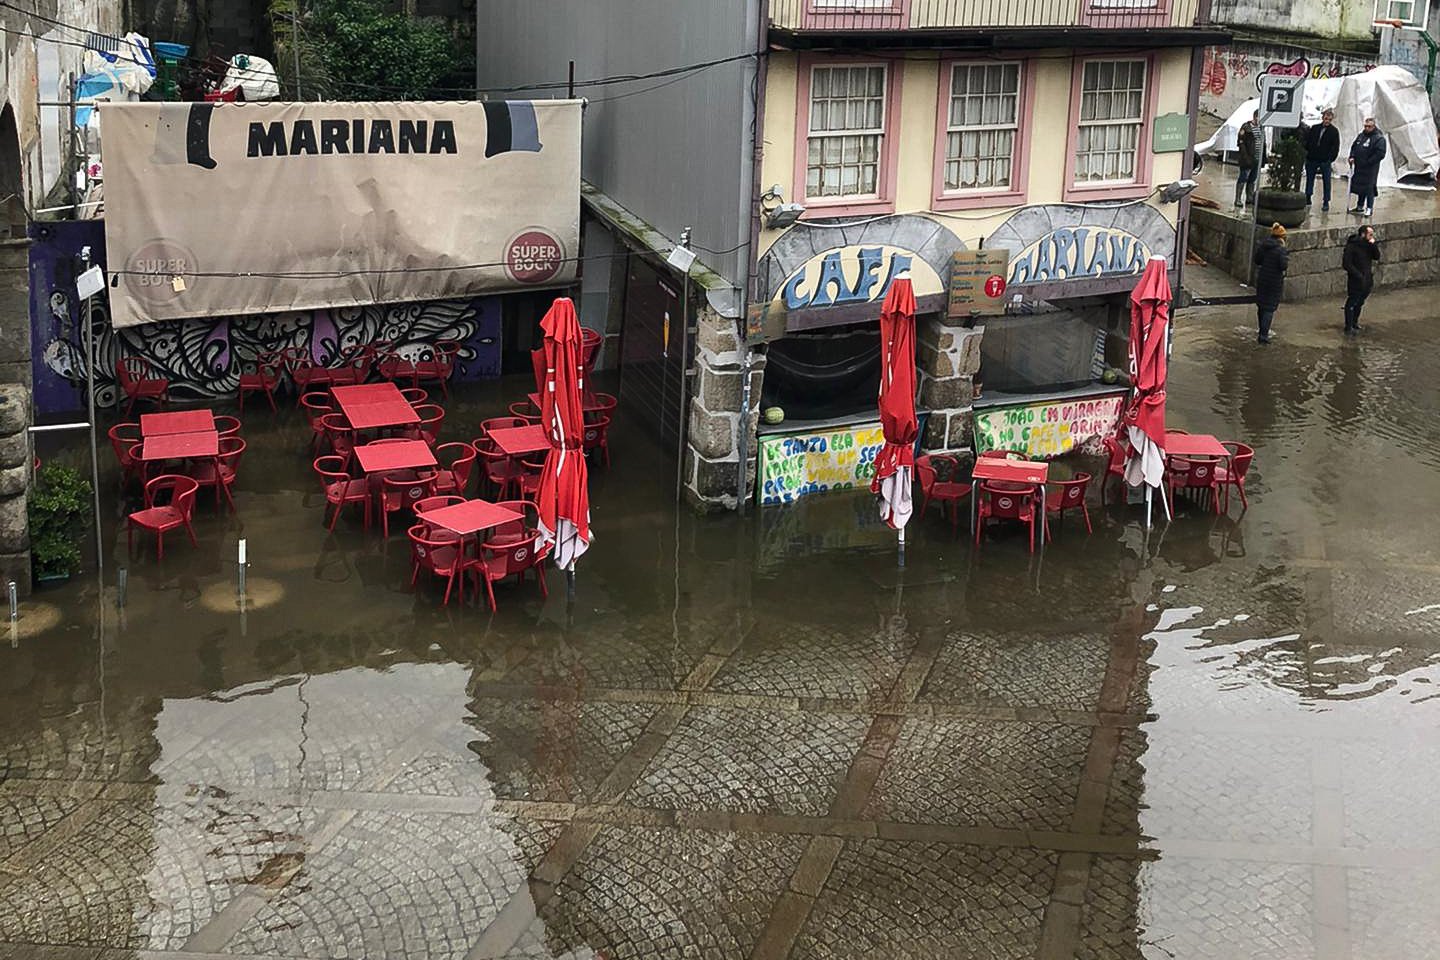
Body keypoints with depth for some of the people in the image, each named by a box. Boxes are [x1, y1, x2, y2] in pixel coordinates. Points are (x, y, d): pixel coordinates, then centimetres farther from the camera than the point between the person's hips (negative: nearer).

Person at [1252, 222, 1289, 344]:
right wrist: (1286, 256, -3)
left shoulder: (1262, 245, -1)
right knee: (1270, 308, 1)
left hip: (1261, 279, 5)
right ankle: (1263, 335, -3)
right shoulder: (1280, 249, -17)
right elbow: (1283, 266, -19)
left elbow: (1257, 260, 6)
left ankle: (1262, 332, 31)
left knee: (1261, 306, 18)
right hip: (1275, 282, -5)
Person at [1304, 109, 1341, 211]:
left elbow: (1335, 147, -3)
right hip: (1312, 159, 3)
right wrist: (1307, 153, -2)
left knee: (1326, 181, 2)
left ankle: (1326, 202, 6)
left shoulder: (1334, 131, 0)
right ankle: (1308, 198, 22)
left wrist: (1330, 159, -11)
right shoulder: (1314, 128, 8)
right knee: (1309, 179, 11)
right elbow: (1307, 141, 11)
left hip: (1325, 161, -3)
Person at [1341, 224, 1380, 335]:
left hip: (1367, 280, 7)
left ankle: (1354, 323, 34)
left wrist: (1374, 245, -17)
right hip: (1355, 281, -7)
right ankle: (1348, 328, 4)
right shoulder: (1352, 246, -16)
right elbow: (1346, 264, -17)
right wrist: (1358, 275, -19)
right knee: (1351, 303, -2)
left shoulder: (1369, 245, 5)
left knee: (1359, 303, 19)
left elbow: (1377, 257, -2)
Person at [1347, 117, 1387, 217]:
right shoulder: (1360, 135, 12)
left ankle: (1369, 208, 2)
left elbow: (1380, 154, -17)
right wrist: (1352, 157, 2)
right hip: (1359, 167, 7)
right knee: (1359, 186, 15)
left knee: (1369, 187, -6)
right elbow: (1353, 147, 21)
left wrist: (1368, 162, -19)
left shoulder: (1379, 138, -10)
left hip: (1371, 168, -7)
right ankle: (1360, 206, 28)